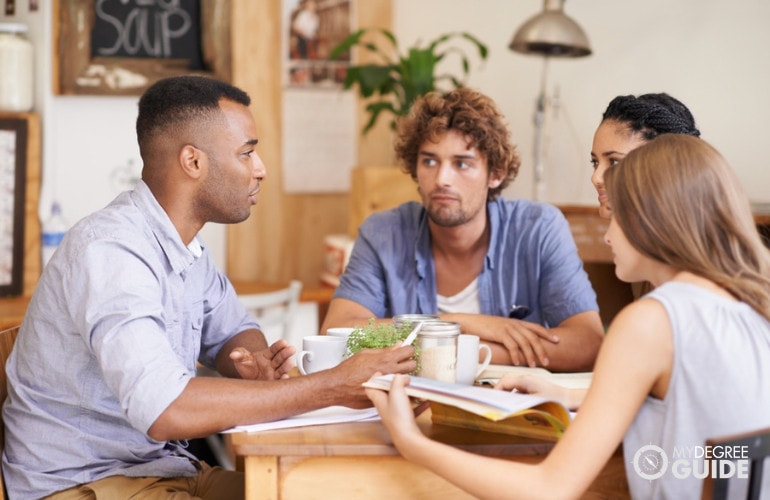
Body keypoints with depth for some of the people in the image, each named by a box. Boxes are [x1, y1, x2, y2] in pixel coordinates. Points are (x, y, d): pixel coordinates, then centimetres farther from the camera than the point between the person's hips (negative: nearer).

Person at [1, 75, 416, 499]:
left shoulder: (186, 244, 4)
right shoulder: (110, 250, -24)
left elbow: (232, 332, 17)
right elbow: (164, 409, -34)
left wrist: (254, 363, -8)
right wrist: (335, 387, -30)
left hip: (164, 464, 8)